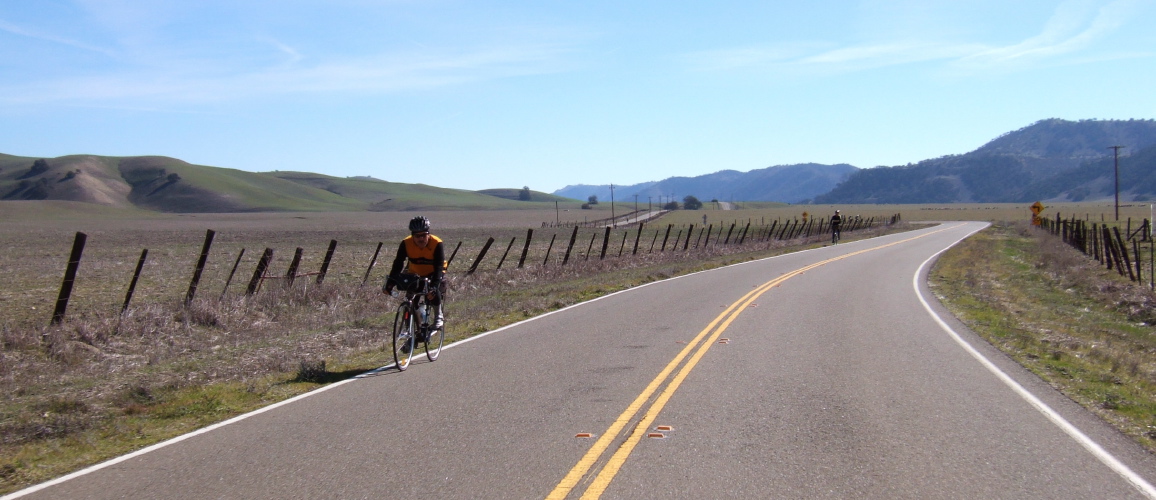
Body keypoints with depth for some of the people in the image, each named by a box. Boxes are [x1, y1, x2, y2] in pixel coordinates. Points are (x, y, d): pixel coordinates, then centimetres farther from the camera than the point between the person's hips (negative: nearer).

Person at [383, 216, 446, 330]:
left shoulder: (436, 244, -29)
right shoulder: (406, 244, -22)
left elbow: (439, 268, -34)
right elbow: (398, 264, -23)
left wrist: (434, 286, -48)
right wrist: (390, 283, -36)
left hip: (433, 273, -3)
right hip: (415, 274, 3)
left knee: (434, 290, -30)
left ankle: (439, 316, -8)